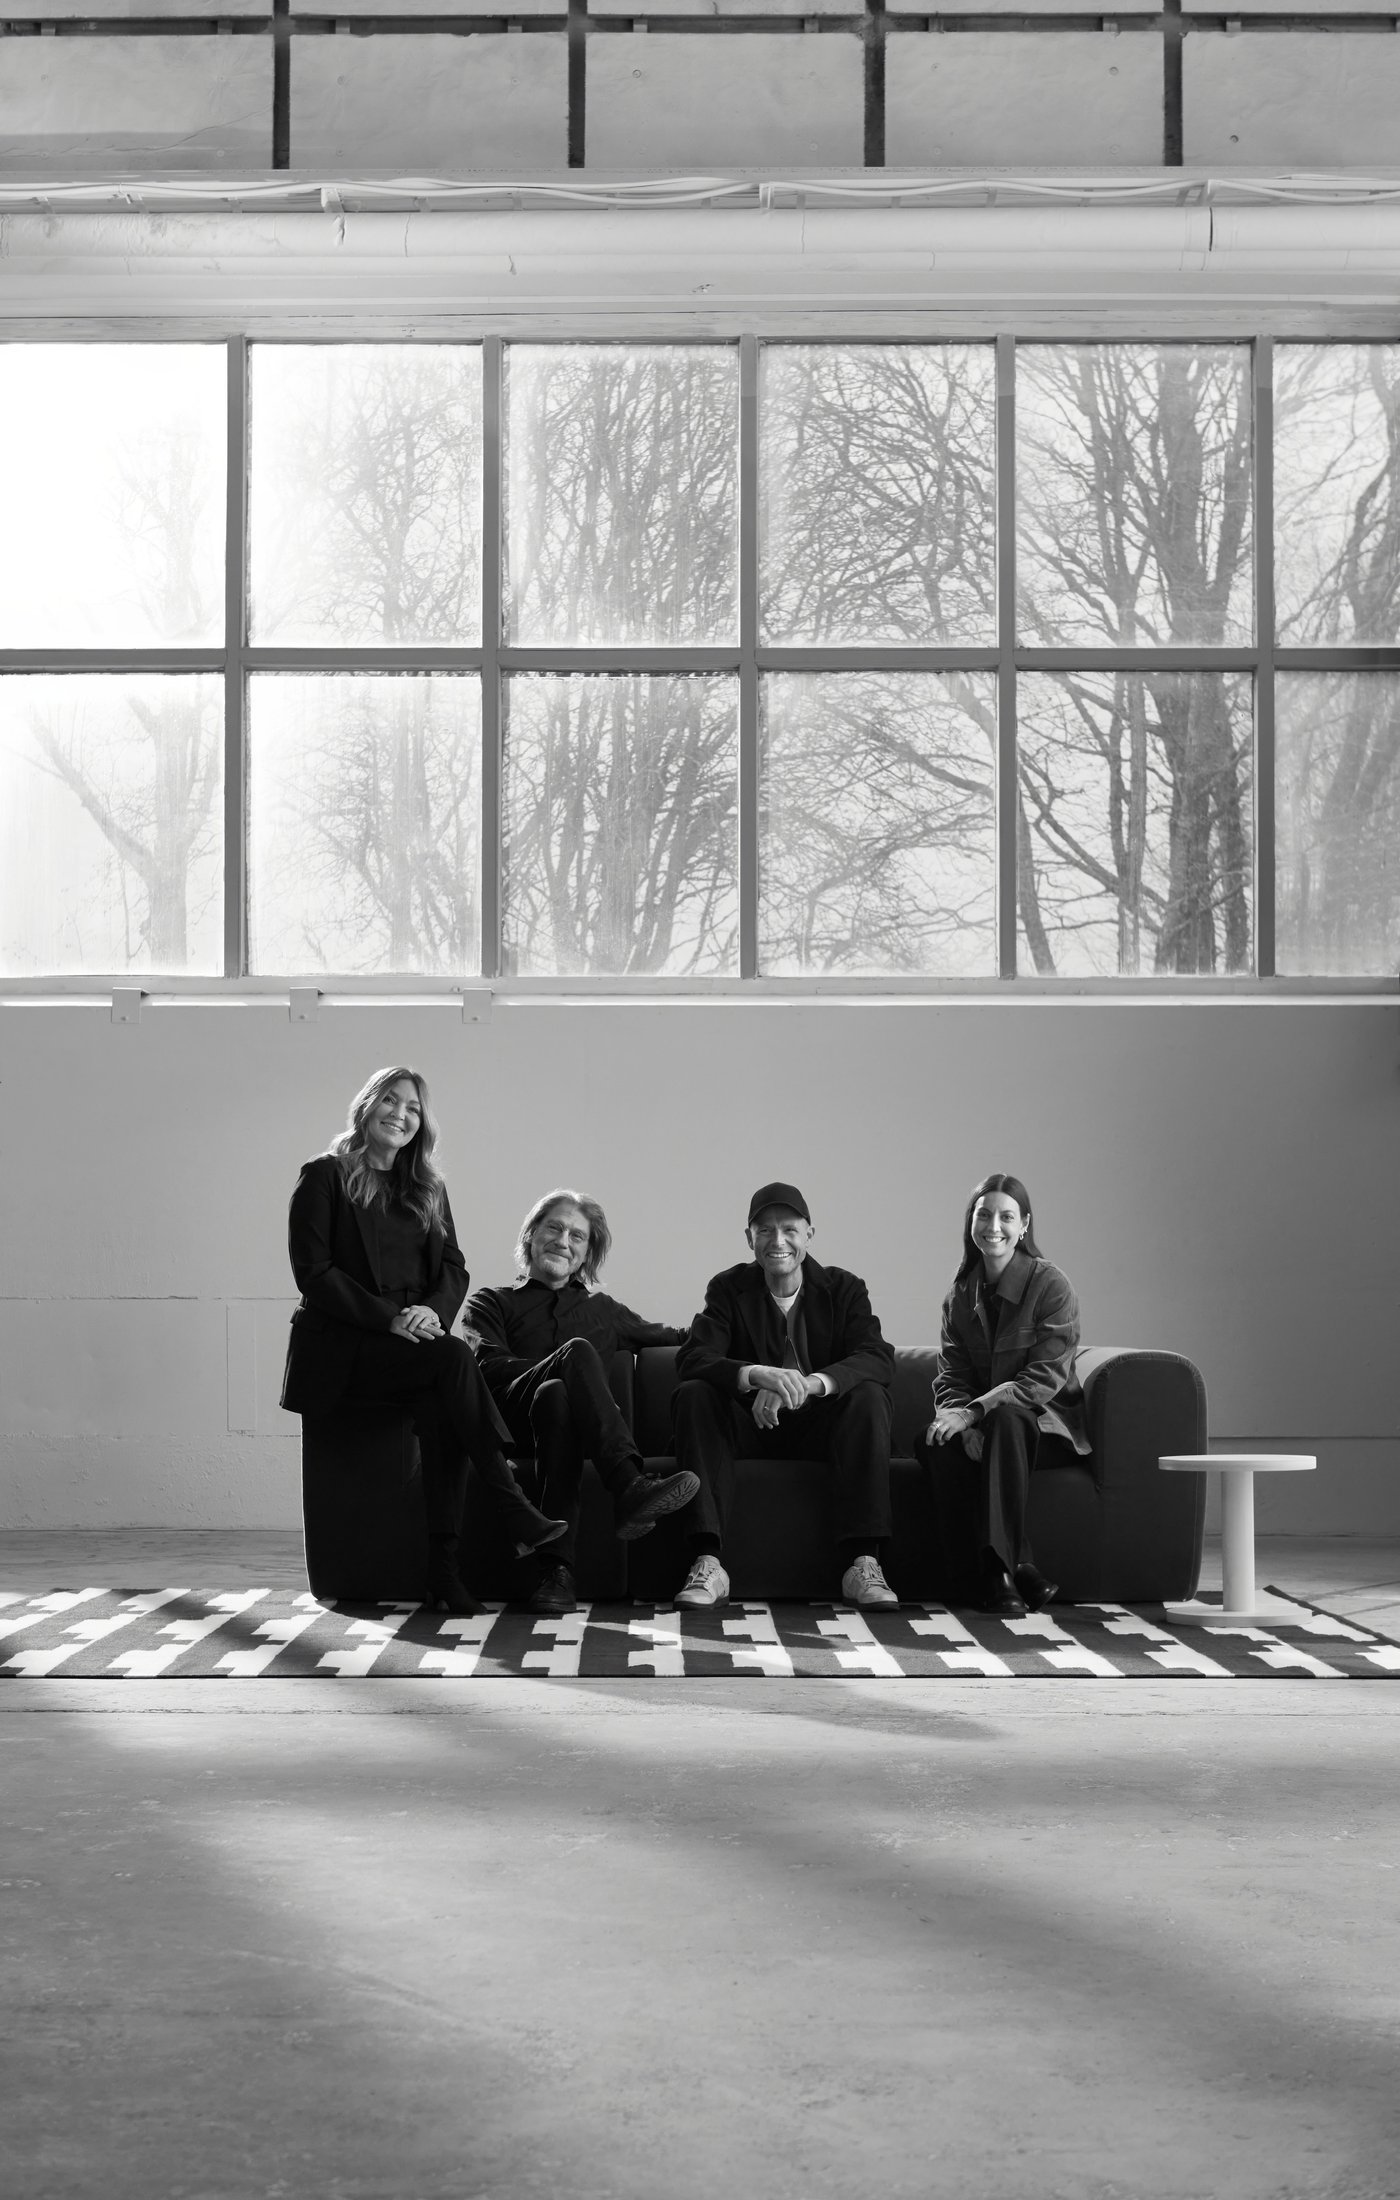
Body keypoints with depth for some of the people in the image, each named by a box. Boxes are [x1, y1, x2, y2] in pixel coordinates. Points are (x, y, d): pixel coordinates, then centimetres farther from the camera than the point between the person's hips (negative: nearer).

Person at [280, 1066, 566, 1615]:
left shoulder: (427, 1189, 19)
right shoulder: (325, 1176, 1)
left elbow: (454, 1268, 13)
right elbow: (313, 1272, -7)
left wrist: (433, 1309, -10)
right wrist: (388, 1318, -17)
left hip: (410, 1341, 4)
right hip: (342, 1344, -4)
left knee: (438, 1405, -31)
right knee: (454, 1358, -31)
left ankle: (444, 1567, -30)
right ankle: (516, 1513, -31)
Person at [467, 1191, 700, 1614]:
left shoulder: (604, 1310, 36)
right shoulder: (492, 1304, 25)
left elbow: (673, 1338, 41)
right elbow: (487, 1366, 4)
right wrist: (567, 1366, -9)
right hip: (513, 1418, -2)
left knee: (554, 1395, -38)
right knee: (578, 1350, -33)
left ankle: (558, 1568, -54)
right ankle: (629, 1485, -54)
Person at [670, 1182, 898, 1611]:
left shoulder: (843, 1288, 1)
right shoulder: (729, 1288, 0)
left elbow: (878, 1358, -17)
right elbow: (693, 1358, -17)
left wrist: (809, 1383, -38)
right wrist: (756, 1375, -40)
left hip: (819, 1424, 0)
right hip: (750, 1423, 0)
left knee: (869, 1396, -28)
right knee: (693, 1396, -27)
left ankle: (862, 1562, -32)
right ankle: (707, 1562, -35)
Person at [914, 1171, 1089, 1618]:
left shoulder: (1050, 1286, -7)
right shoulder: (961, 1293, 8)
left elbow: (1045, 1377, -15)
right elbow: (950, 1377, 4)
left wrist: (975, 1411, -26)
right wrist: (962, 1421, -20)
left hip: (1046, 1421, -4)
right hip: (985, 1427, 4)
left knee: (1004, 1418, -38)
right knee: (937, 1443, -29)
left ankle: (999, 1568, -39)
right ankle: (1020, 1573, -34)